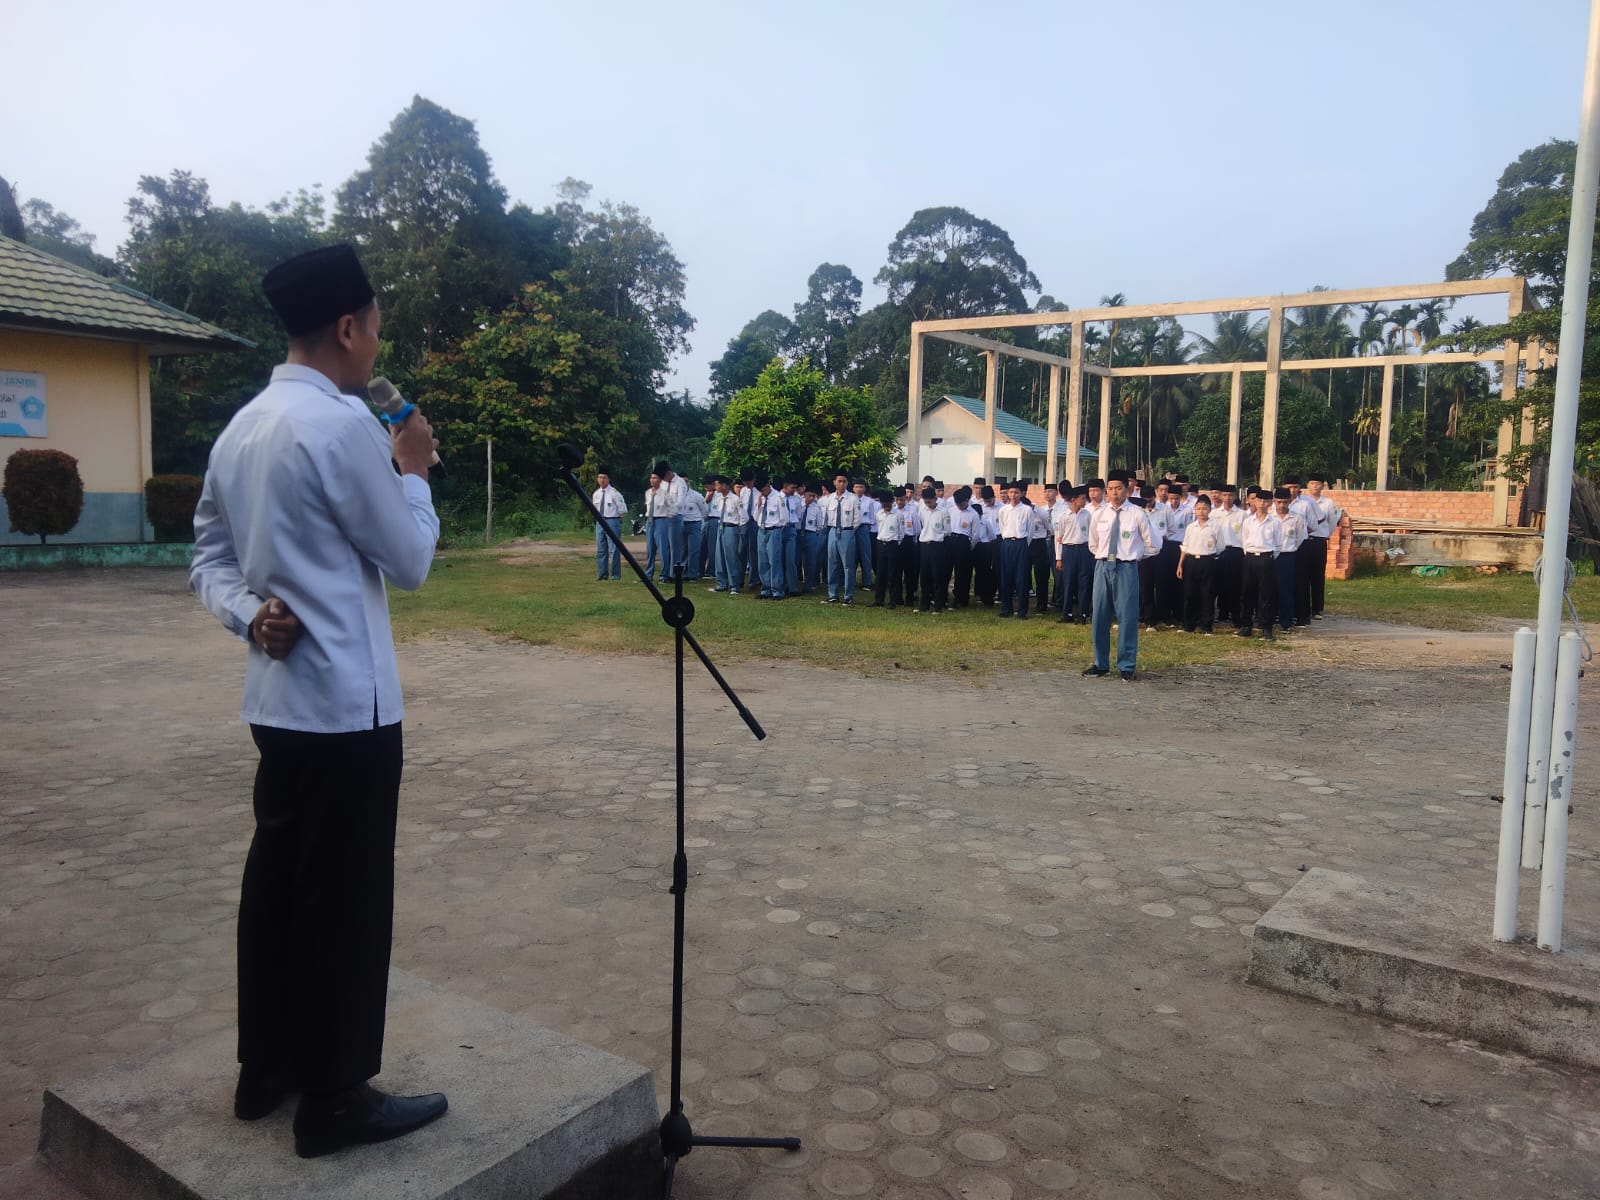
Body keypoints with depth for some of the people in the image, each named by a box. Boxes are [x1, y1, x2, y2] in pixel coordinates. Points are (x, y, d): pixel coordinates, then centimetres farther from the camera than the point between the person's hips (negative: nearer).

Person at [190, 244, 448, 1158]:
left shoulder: (242, 427, 11)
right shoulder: (342, 423, -16)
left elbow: (209, 555, 14)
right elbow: (410, 562, -10)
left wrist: (249, 614, -1)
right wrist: (414, 470, 3)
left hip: (280, 695, 9)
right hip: (346, 703, -9)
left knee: (278, 881, 17)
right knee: (345, 901, 2)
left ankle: (267, 1070, 32)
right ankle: (334, 1099, 16)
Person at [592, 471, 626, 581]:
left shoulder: (614, 493, -10)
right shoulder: (596, 494, 9)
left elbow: (623, 510, -6)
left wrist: (616, 517, 3)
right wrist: (599, 517, 12)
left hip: (612, 522, -6)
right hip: (599, 522, 6)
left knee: (613, 550, -5)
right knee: (600, 550, 9)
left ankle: (615, 575, 2)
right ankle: (602, 575, 17)